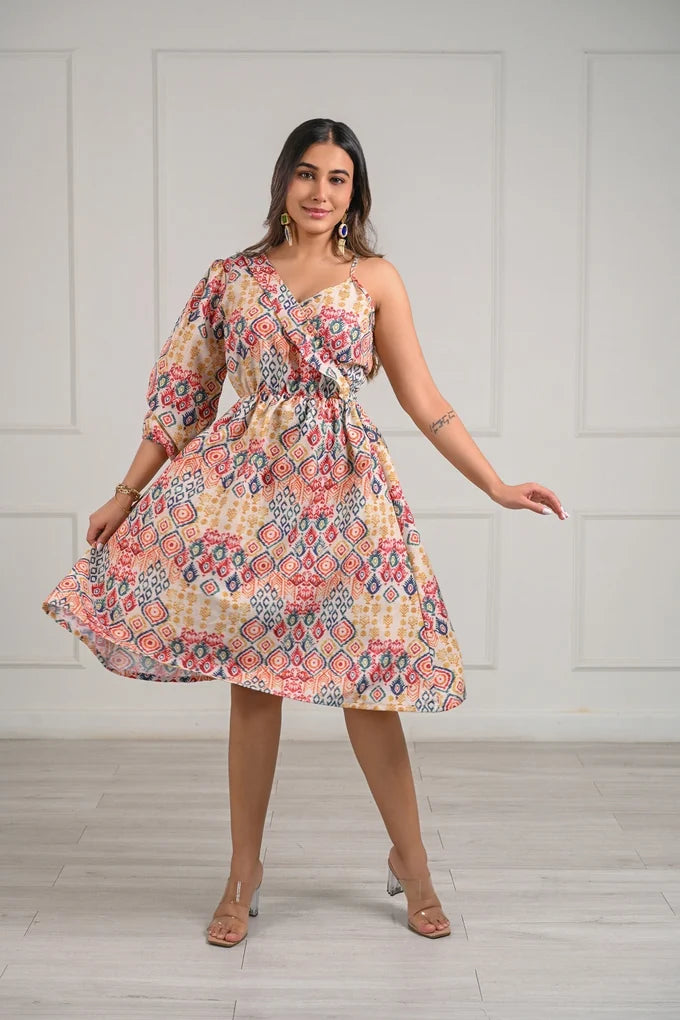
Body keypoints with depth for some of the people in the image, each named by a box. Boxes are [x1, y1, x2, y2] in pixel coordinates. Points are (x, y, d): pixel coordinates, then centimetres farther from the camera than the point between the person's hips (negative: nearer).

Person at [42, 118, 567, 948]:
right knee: (251, 679, 3)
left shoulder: (374, 278, 7)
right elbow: (182, 394, 11)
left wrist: (498, 488, -3)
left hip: (346, 489, -1)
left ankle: (411, 863, 20)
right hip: (247, 486, 1)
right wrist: (126, 494, 8)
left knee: (366, 681, 1)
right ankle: (244, 874, 17)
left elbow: (424, 401, 4)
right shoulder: (230, 279, 9)